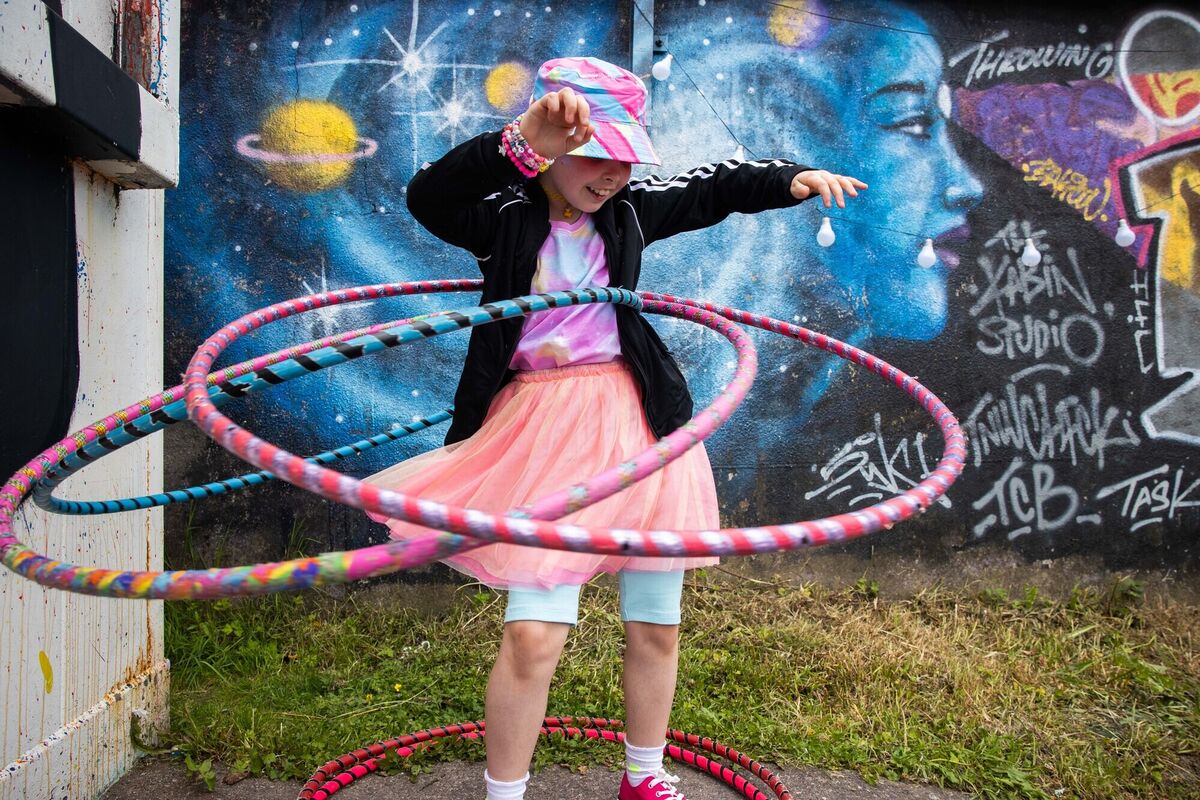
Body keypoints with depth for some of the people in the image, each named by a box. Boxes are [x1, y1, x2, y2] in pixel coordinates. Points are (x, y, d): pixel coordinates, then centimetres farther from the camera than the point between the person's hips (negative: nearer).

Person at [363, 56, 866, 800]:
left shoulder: (631, 207, 5)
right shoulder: (502, 212, -7)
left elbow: (718, 187, 14)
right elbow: (427, 197, -26)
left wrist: (796, 177, -2)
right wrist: (521, 144, -40)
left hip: (637, 424, 4)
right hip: (541, 429, -4)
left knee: (655, 627, 11)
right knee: (534, 634, -11)